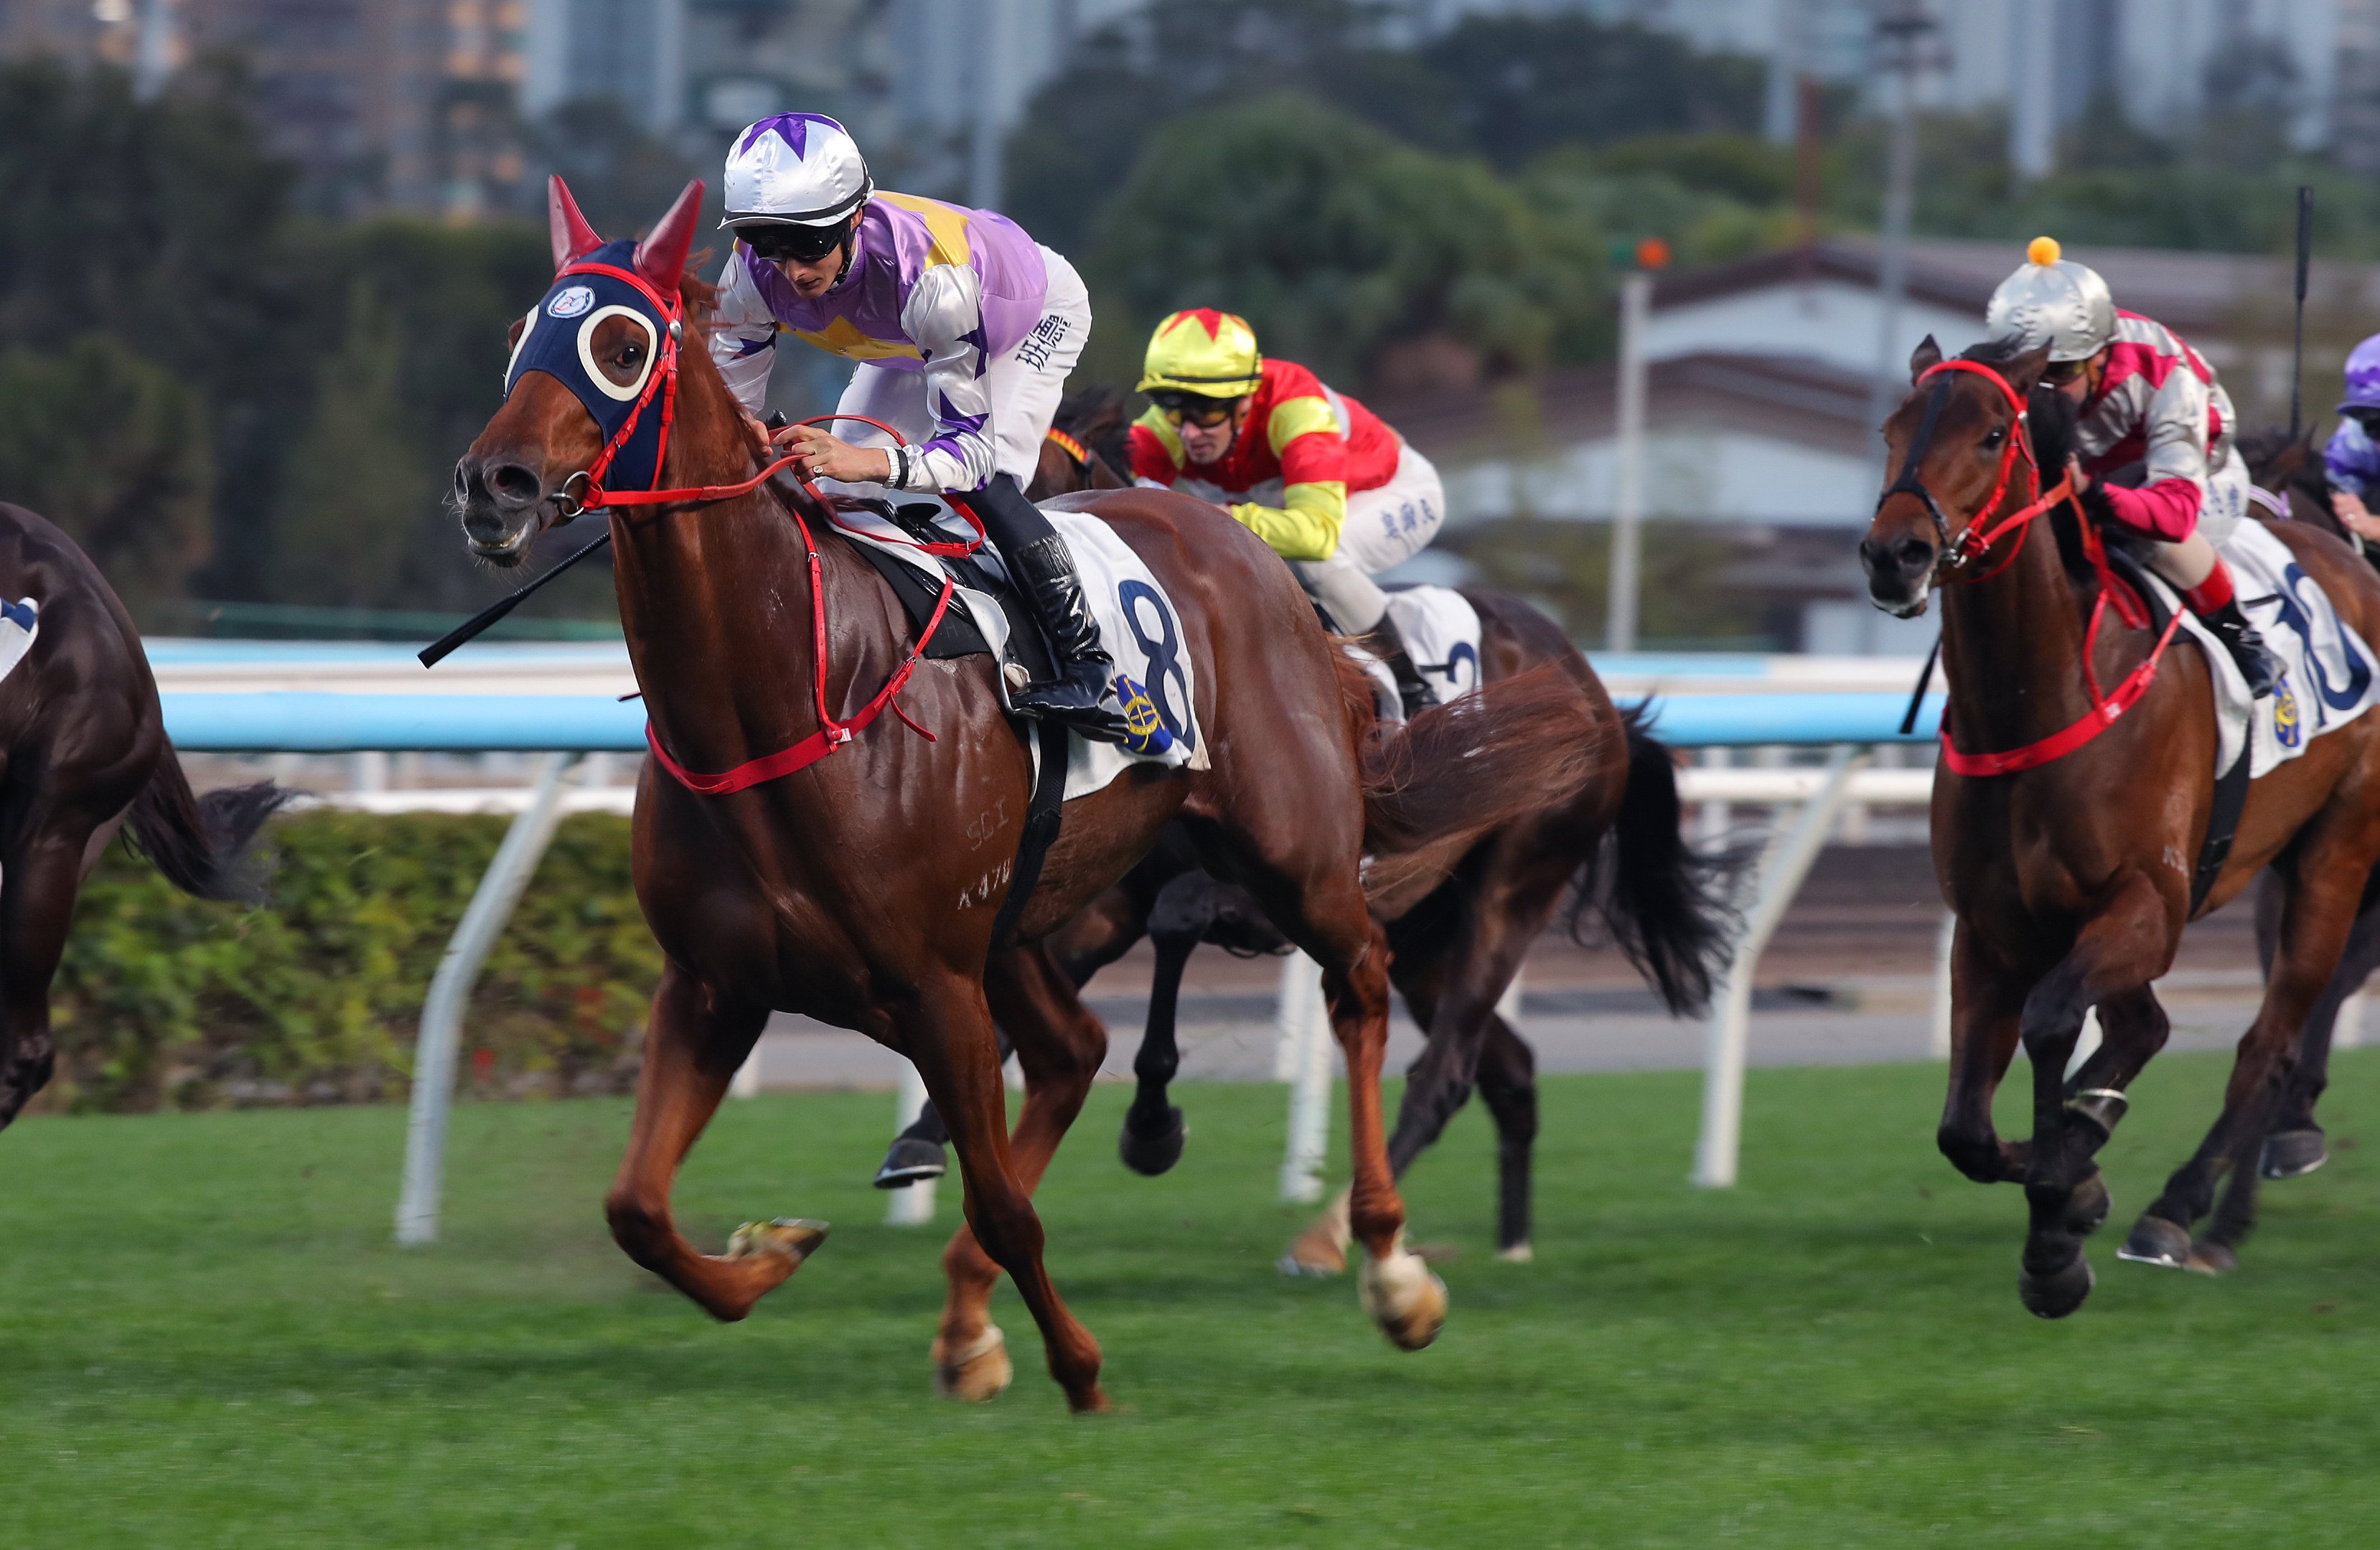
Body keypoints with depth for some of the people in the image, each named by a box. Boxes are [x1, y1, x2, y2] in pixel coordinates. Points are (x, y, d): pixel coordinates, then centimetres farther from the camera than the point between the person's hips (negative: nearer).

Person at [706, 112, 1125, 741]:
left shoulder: (929, 271, -48)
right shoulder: (753, 277, -33)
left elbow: (972, 446, -46)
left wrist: (870, 461, -66)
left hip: (1036, 316, -6)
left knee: (983, 487, -27)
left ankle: (1088, 667, -23)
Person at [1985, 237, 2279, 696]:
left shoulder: (2162, 375, -39)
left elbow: (2176, 508, -49)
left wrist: (2093, 493, -69)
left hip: (2202, 479, -5)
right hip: (2099, 476, 5)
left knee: (2161, 538, -40)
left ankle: (2237, 636, -15)